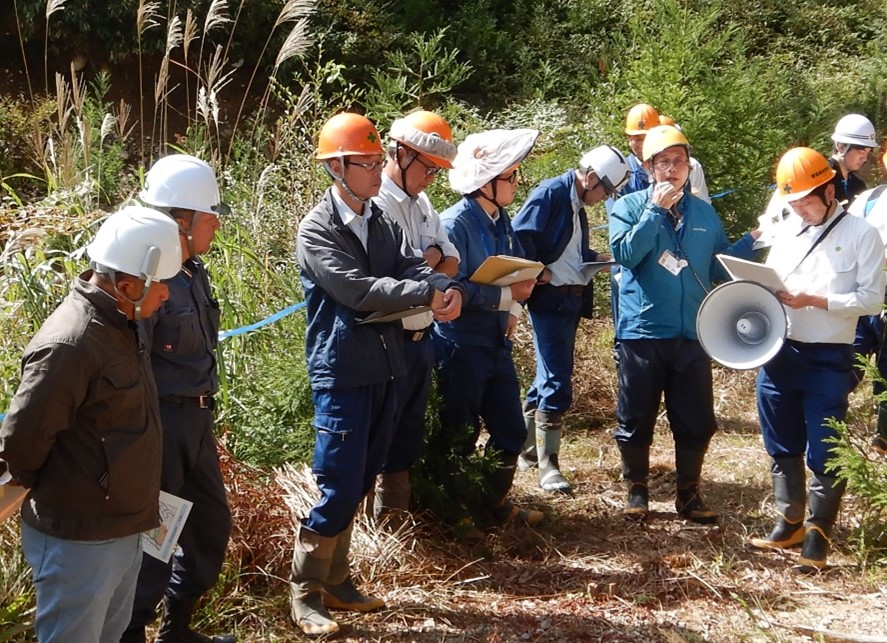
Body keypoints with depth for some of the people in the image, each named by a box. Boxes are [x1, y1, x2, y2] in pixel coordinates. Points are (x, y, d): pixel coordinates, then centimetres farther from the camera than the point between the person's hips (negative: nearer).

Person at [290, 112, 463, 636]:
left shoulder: (382, 222, 11)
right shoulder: (317, 230, -11)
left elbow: (412, 266, -1)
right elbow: (359, 290, -22)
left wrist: (447, 288, -23)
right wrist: (426, 293, -21)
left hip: (384, 371, 7)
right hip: (342, 376, -7)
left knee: (359, 486, 14)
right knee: (339, 489, -6)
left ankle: (337, 582, 27)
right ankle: (304, 592, 9)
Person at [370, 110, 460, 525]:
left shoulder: (420, 203, 14)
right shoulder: (375, 204, -15)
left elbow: (451, 261, 9)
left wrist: (420, 268, -10)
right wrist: (431, 257, -8)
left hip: (421, 338, 9)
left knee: (410, 433, 16)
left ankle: (398, 514, 27)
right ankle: (386, 521, 13)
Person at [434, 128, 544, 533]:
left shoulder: (502, 221, 7)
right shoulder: (455, 224, -18)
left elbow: (519, 269, 14)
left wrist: (514, 307, -5)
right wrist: (506, 296, -21)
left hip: (497, 342, 8)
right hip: (461, 344, -8)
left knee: (510, 432, 15)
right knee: (461, 438, 6)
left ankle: (494, 503, 33)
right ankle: (458, 512, 22)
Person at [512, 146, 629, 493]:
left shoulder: (577, 204, 15)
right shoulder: (551, 193, -12)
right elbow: (521, 236, -20)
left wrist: (599, 258, 8)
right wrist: (538, 272, -17)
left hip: (571, 300, 10)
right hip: (550, 299, -10)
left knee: (550, 376, 16)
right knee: (557, 383, -10)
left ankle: (527, 450, 27)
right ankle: (547, 465, -6)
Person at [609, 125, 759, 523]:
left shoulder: (705, 213, 11)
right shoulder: (630, 207, 1)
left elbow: (719, 268, 12)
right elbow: (625, 254, -16)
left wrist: (752, 240, -1)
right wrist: (655, 209, -16)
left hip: (693, 334, 3)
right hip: (642, 331, -3)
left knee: (696, 421, 7)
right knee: (636, 419, 6)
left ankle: (688, 494, 23)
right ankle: (636, 490, 23)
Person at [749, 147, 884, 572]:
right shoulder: (787, 231, 9)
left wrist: (813, 301, -20)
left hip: (829, 358, -5)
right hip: (778, 352, 5)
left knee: (823, 453, 0)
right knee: (781, 447, 14)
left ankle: (816, 537, 11)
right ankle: (788, 524, 29)